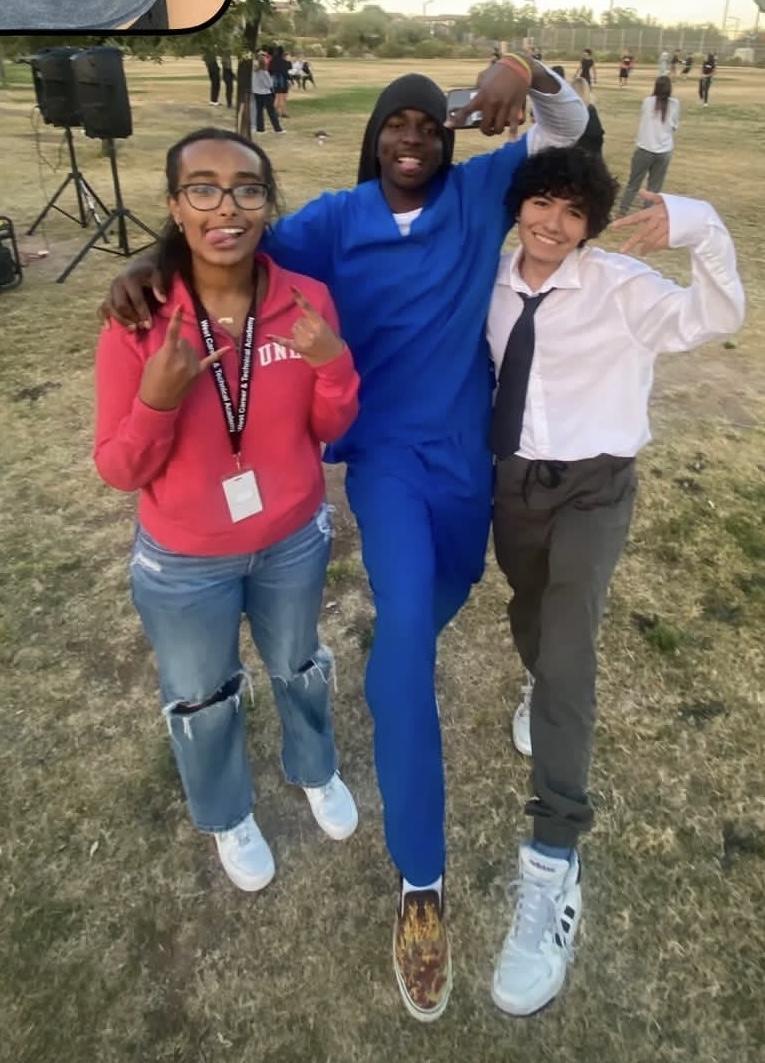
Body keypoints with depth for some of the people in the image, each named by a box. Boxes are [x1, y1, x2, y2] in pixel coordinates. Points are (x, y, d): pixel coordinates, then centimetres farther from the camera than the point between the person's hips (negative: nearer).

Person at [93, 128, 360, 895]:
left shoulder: (307, 301, -14)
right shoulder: (138, 320, -21)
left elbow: (330, 430, -4)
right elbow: (119, 471, -16)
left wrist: (335, 364, -24)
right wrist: (158, 400, -34)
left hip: (294, 540, 2)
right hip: (184, 563, -1)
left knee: (297, 668, 28)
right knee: (203, 699, 21)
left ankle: (315, 771, 60)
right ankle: (226, 817, 53)